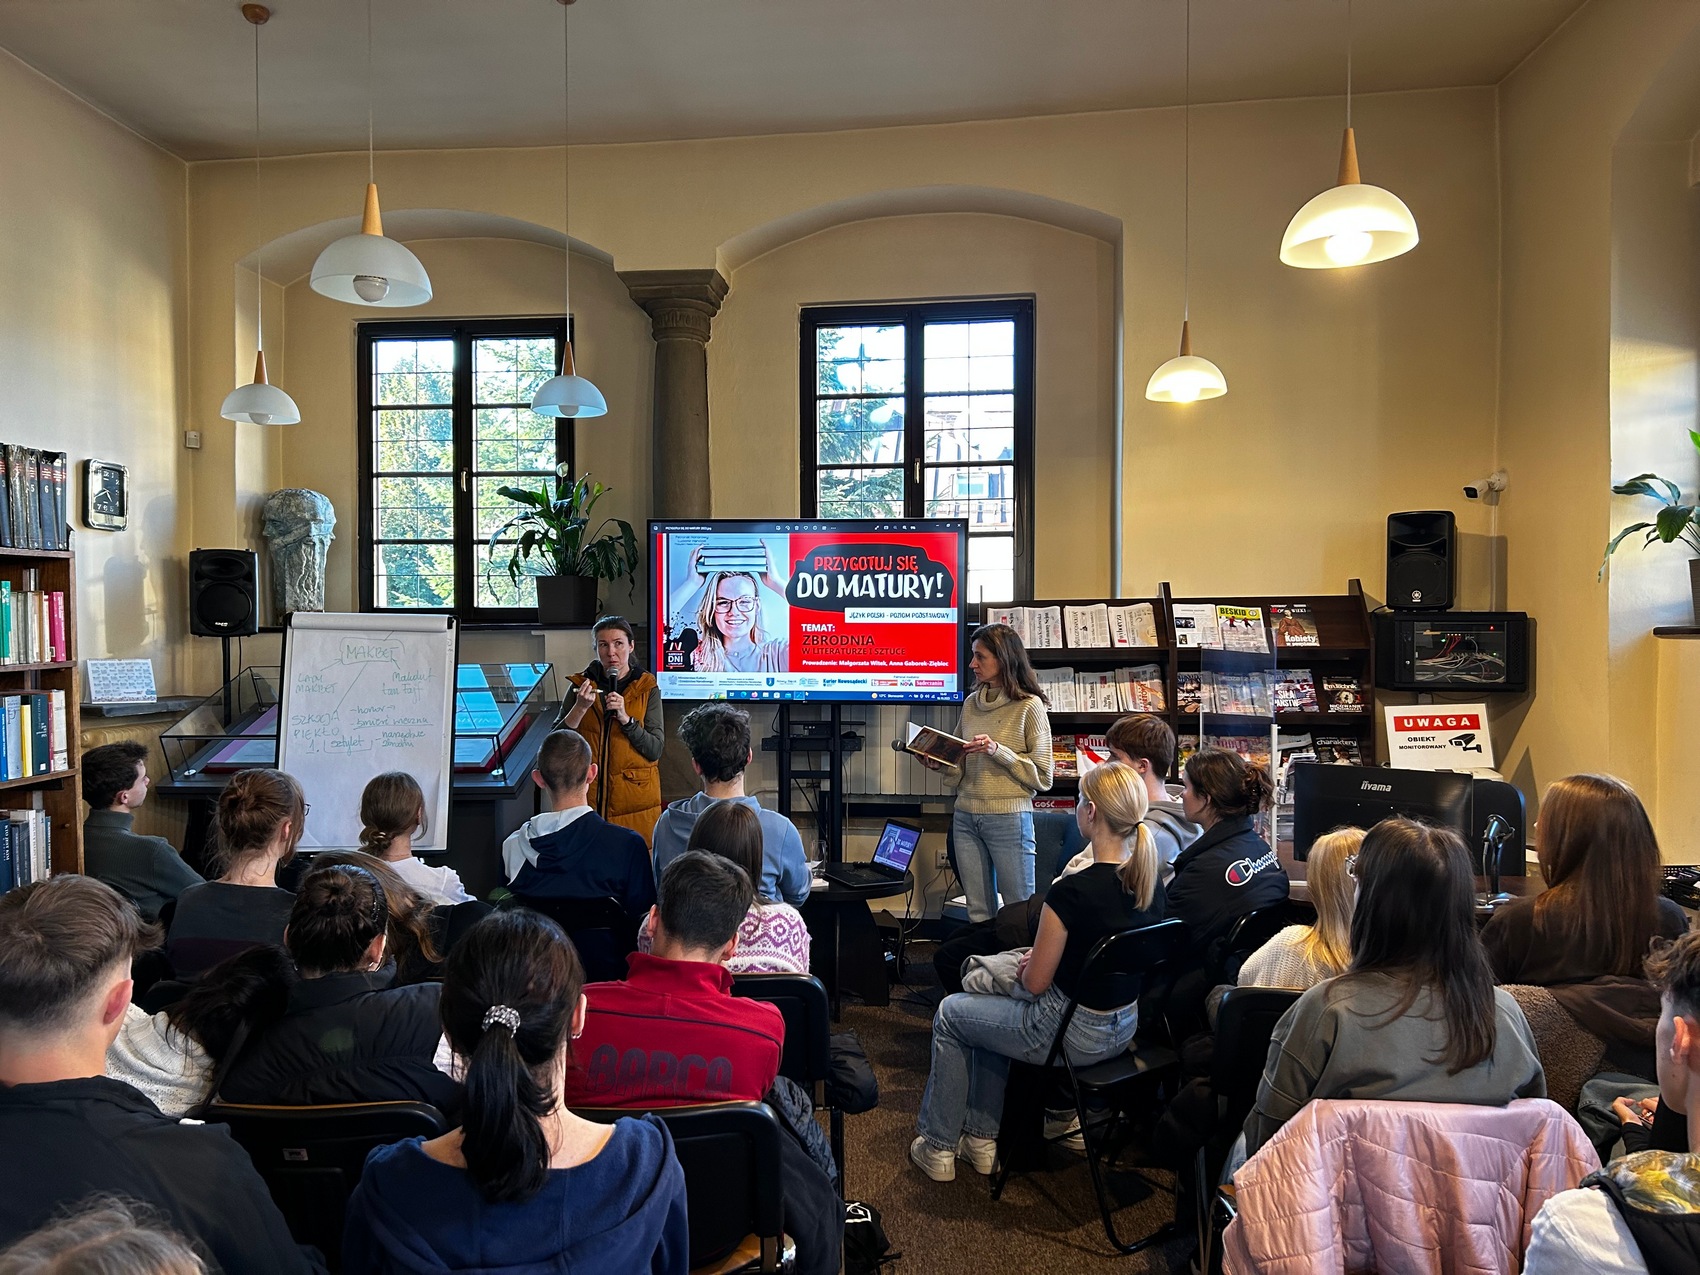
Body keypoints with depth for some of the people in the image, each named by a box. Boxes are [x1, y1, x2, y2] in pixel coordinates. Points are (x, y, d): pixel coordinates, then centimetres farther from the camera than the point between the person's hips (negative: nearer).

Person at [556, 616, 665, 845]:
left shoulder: (647, 688, -1)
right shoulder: (582, 684, 4)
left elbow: (655, 750, -7)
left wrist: (625, 718, -19)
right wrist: (580, 708, -16)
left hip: (635, 798, -1)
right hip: (587, 795, 1)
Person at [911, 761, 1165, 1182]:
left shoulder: (1072, 892, -29)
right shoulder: (1152, 880, -6)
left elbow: (1035, 983, -17)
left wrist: (1026, 969, 4)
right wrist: (1044, 958, 10)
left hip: (1073, 1033, -8)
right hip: (1124, 1025, 8)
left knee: (949, 1014, 15)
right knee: (990, 1008, 28)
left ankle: (937, 1147, 28)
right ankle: (982, 1140, 34)